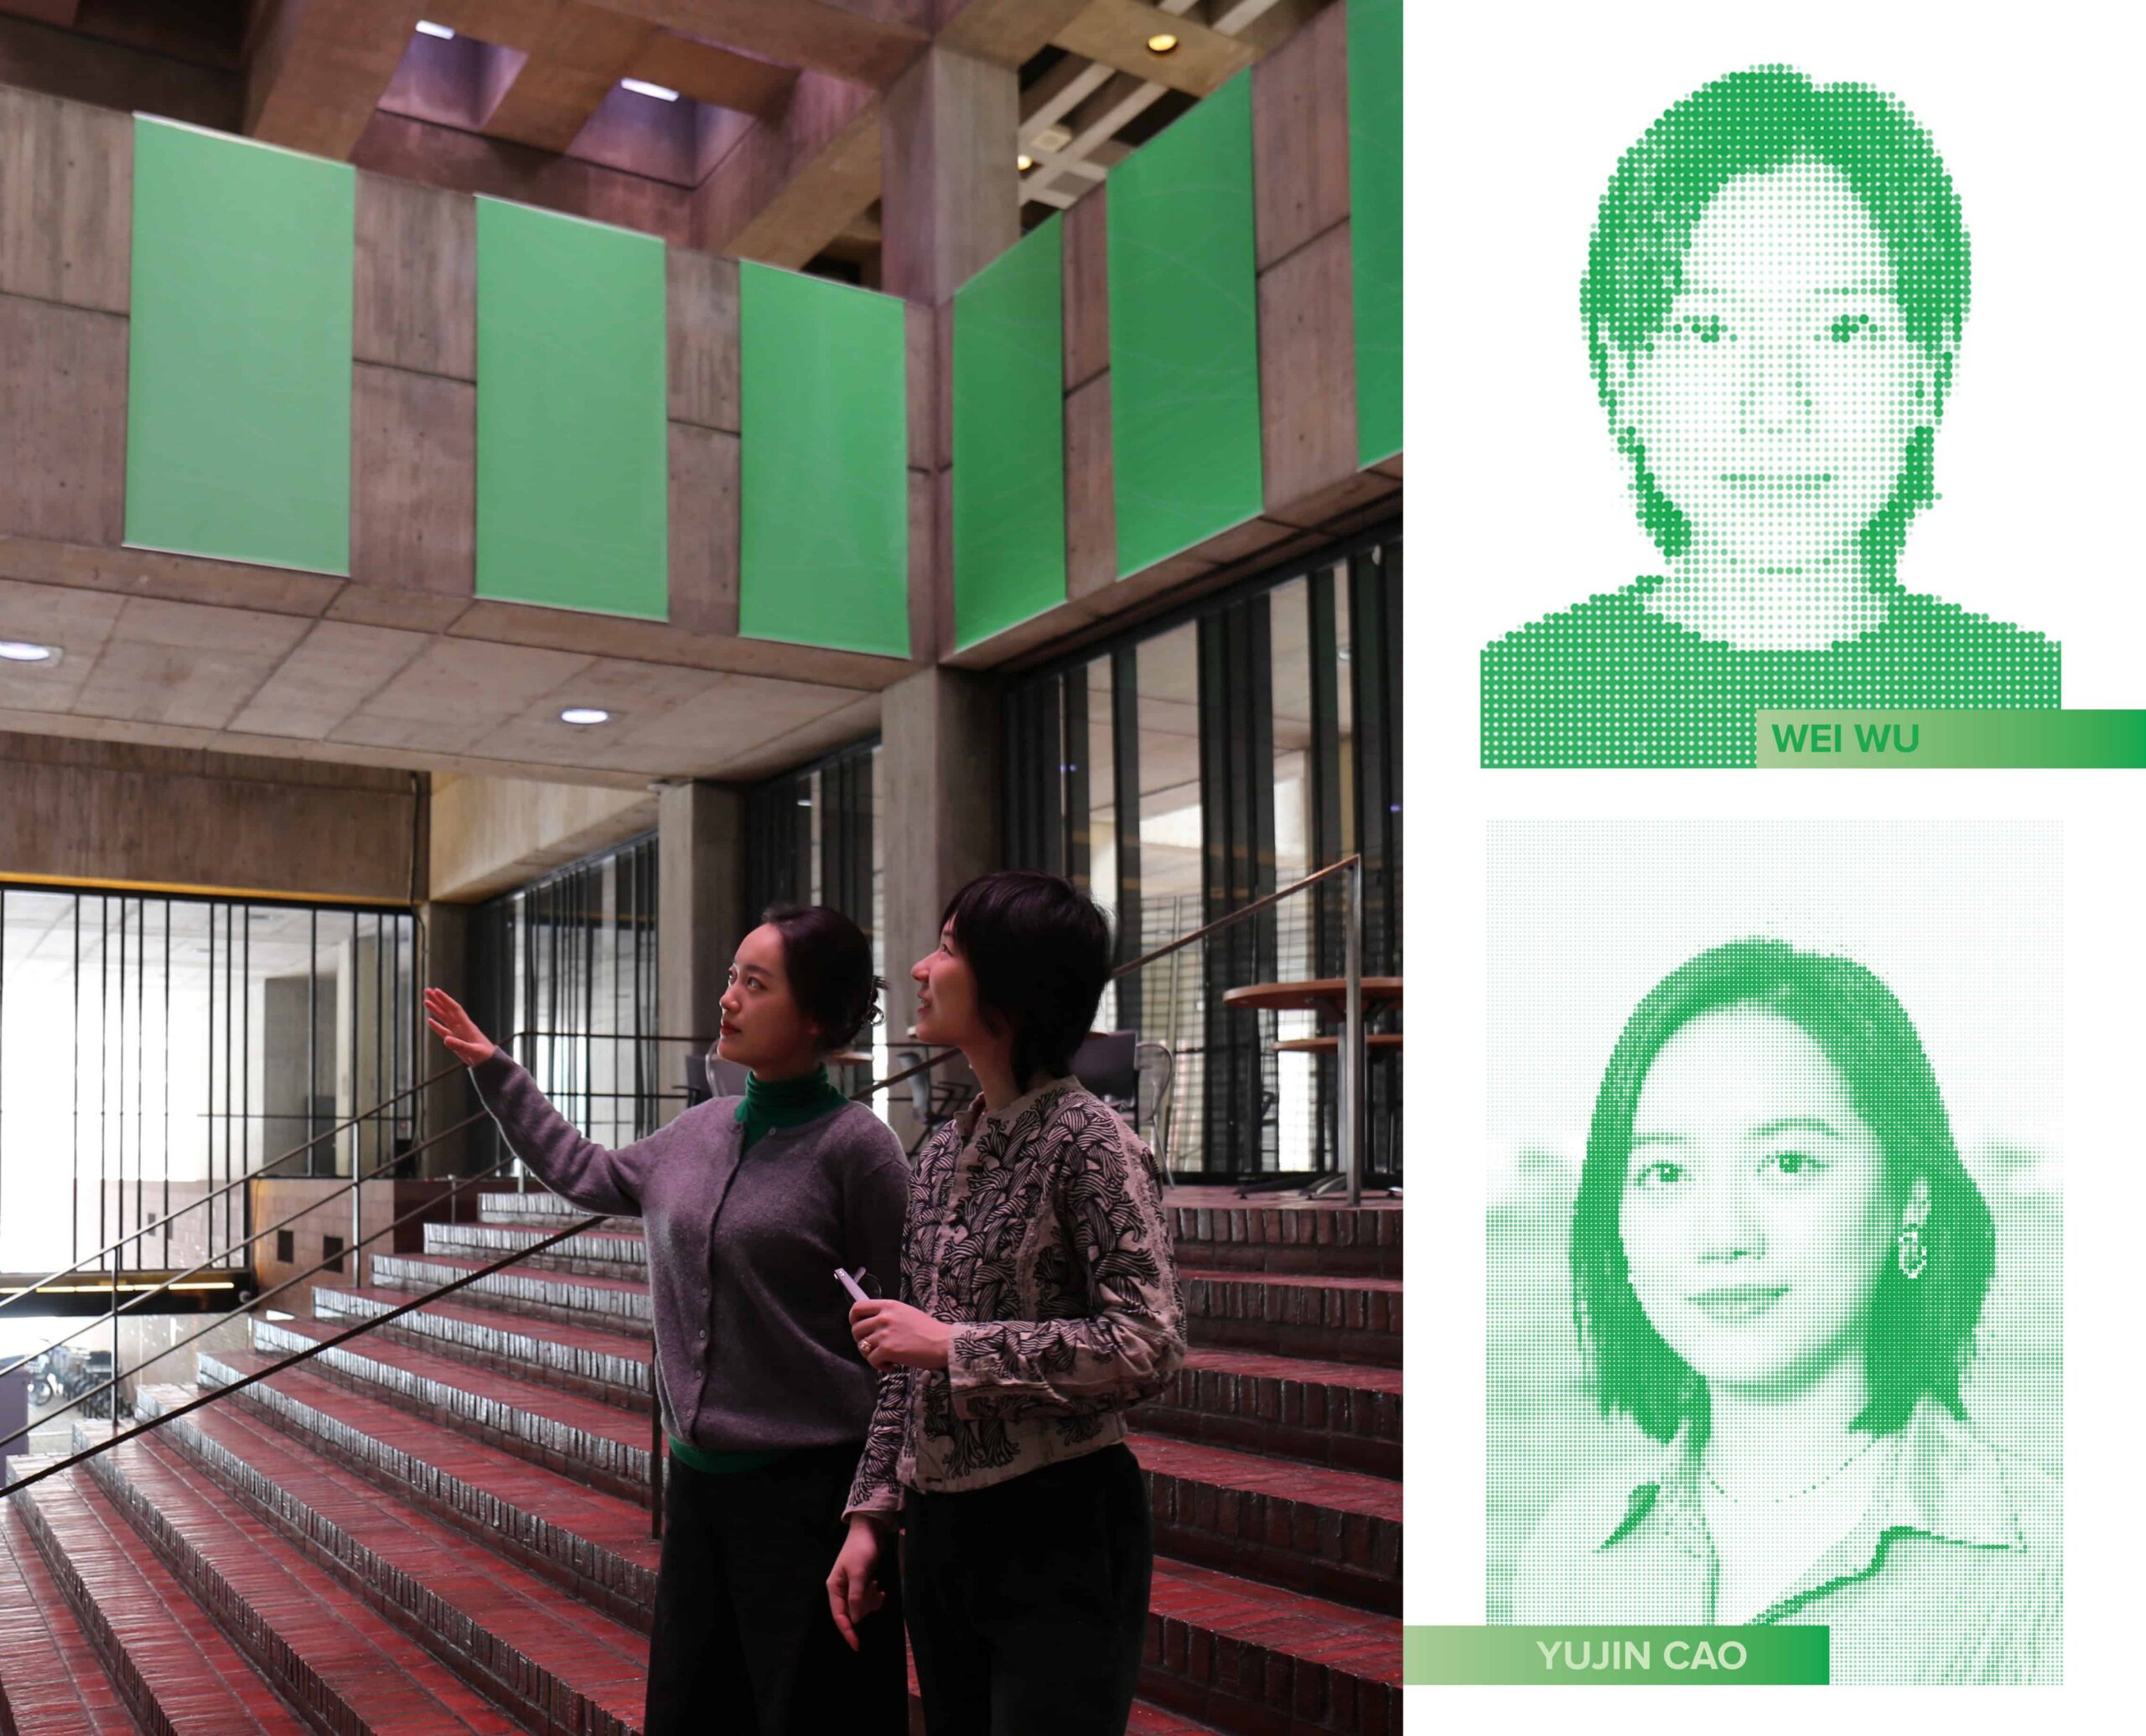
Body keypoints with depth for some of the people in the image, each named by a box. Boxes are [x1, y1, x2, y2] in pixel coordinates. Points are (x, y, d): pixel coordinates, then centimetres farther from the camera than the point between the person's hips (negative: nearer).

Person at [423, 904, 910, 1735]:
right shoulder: (701, 1131, 6)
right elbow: (583, 1171, 24)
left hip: (805, 1487, -6)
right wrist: (492, 1069, 26)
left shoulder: (854, 1145, -13)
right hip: (698, 1476, 7)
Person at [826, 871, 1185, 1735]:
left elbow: (1147, 1348, -21)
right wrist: (872, 1516, 10)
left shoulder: (1086, 1139, -13)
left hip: (1059, 1532, -7)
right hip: (940, 1532, 7)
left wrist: (956, 1347, -19)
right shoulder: (941, 1153, 8)